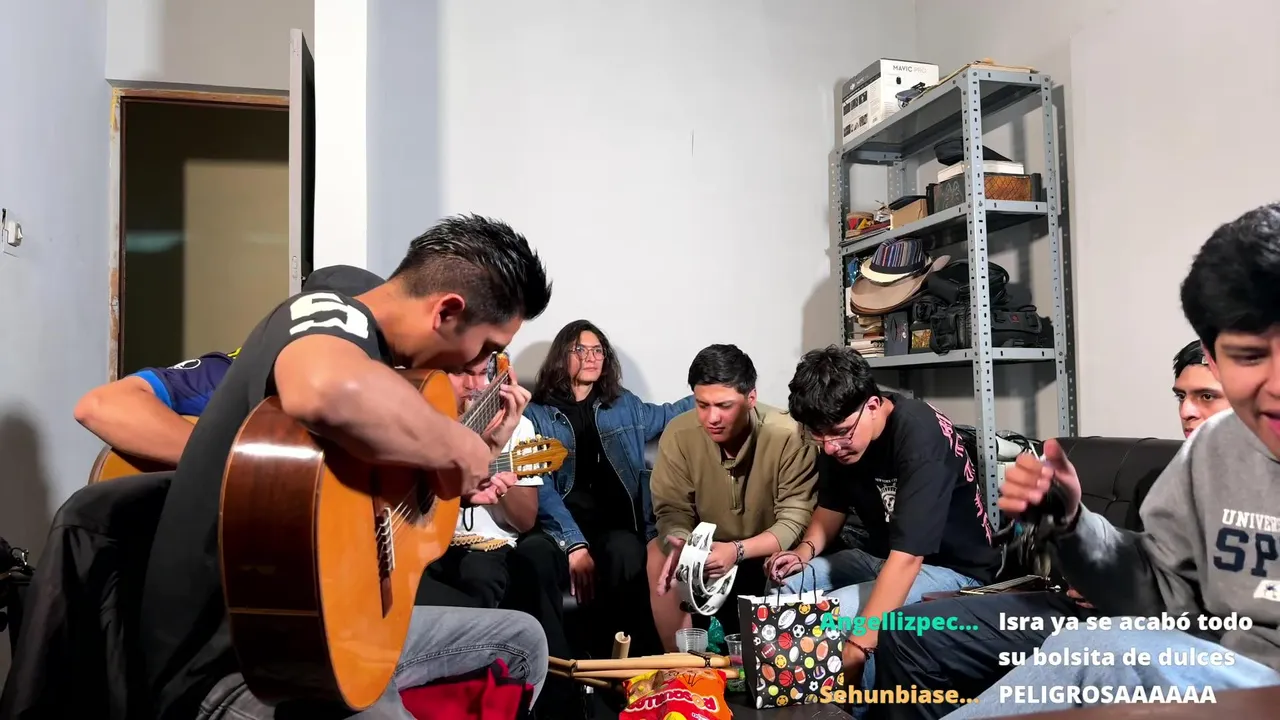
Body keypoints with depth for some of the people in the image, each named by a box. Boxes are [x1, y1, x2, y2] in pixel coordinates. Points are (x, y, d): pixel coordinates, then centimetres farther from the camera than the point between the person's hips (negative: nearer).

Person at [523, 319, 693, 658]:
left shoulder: (623, 405, 21)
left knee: (624, 553, -35)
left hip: (620, 522, 3)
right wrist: (575, 544, -21)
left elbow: (667, 415, 41)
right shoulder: (536, 413, 8)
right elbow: (540, 487, -6)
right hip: (565, 526, -3)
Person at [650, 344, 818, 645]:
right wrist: (680, 544, -36)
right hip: (707, 547, 2)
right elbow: (673, 510, -11)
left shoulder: (788, 436, -26)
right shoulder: (678, 434, -18)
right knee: (659, 556, -25)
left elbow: (796, 518, -24)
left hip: (768, 552, -2)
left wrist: (738, 551, -40)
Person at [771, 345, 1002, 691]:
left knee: (836, 614, -28)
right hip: (884, 557, 8)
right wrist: (806, 549, -9)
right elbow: (833, 504, 12)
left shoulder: (920, 435, -30)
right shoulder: (838, 432, -5)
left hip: (952, 568, -8)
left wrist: (856, 649, -40)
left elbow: (908, 556, -36)